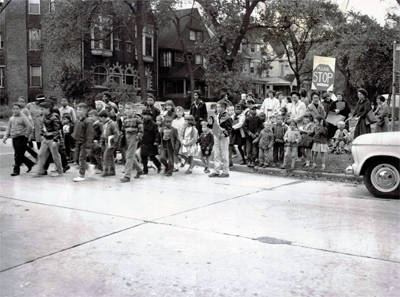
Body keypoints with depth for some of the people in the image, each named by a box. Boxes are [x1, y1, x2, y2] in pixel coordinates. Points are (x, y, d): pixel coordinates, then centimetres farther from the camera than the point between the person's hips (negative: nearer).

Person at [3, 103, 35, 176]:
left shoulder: (23, 117, -7)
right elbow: (8, 129, 19)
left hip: (21, 138, -7)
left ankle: (16, 170, -1)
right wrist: (5, 137, 9)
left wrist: (26, 135, -9)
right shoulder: (11, 118, 15)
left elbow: (30, 127, -14)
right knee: (20, 155, 10)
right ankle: (30, 164, 28)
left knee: (18, 155, -7)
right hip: (14, 139, 7)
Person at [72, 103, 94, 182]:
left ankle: (82, 176, 1)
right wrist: (76, 144, 17)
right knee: (80, 158, 10)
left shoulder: (88, 122, -13)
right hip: (78, 143, 7)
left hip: (84, 143, -7)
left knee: (82, 158, -5)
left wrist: (88, 147, -18)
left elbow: (89, 136, -15)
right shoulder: (78, 121, 11)